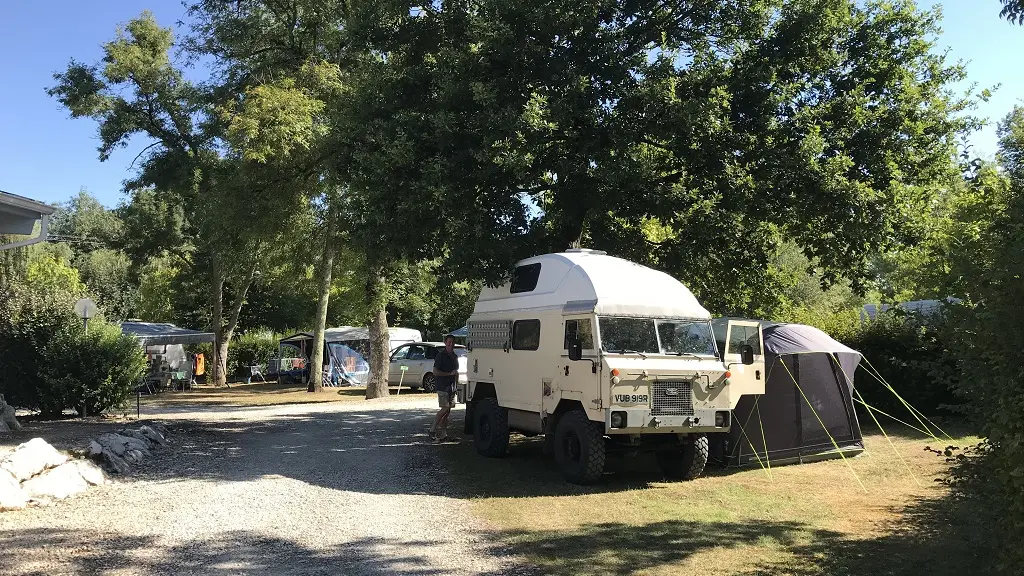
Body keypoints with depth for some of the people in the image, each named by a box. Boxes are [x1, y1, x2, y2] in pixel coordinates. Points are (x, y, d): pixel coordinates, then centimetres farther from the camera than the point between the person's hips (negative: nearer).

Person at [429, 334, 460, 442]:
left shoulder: (454, 356, 16)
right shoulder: (441, 356, -8)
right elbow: (435, 372, -14)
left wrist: (456, 384, 17)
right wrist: (450, 374, -15)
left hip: (451, 387, 7)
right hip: (442, 386, -7)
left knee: (448, 410, 5)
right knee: (445, 409, -13)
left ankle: (443, 433, 8)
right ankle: (433, 430, -3)